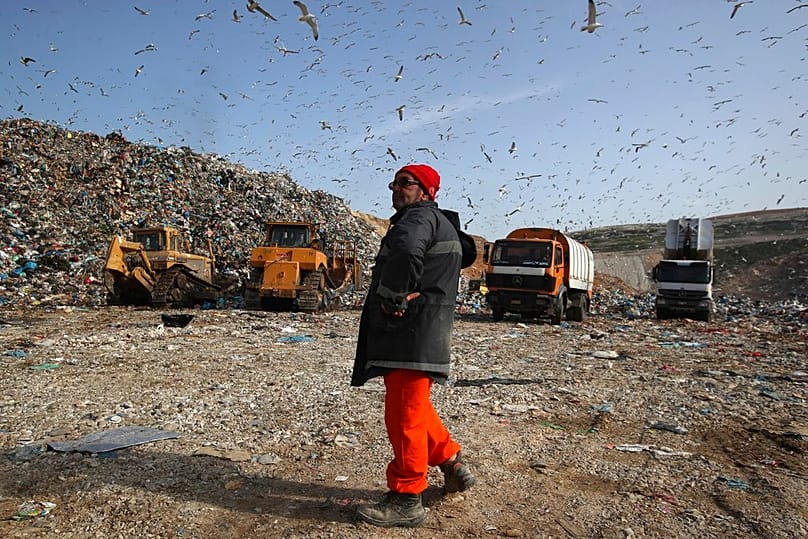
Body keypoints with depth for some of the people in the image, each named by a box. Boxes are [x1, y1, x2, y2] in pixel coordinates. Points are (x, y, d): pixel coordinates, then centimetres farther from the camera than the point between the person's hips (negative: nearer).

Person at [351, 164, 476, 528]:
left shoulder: (421, 216, -11)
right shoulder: (439, 223, 23)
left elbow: (406, 249, -36)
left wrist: (395, 298, -23)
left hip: (412, 335, -11)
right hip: (408, 334, 11)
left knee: (404, 414, -3)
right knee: (413, 408, 22)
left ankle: (406, 500, 9)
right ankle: (452, 464, 34)